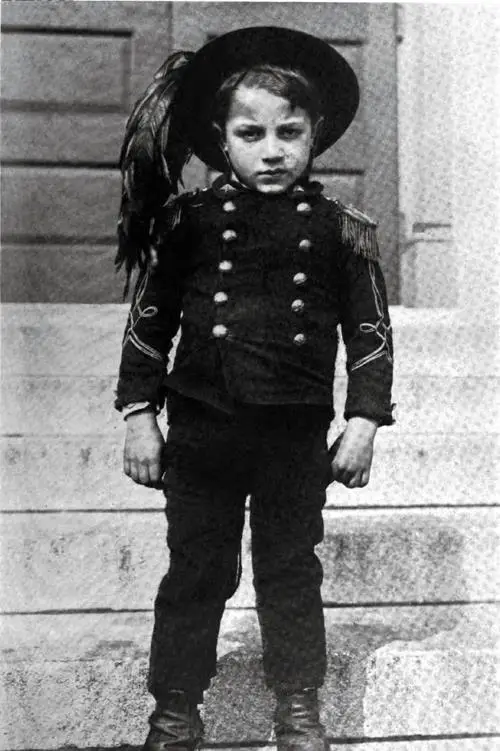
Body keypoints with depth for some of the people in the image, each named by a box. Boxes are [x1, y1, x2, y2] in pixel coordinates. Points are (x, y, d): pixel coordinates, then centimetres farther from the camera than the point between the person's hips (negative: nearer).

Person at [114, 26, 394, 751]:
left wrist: (364, 421, 0)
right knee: (196, 570, 8)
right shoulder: (189, 221, 0)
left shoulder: (340, 230, 0)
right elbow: (149, 320, 5)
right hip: (201, 426, 0)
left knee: (291, 570, 11)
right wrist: (140, 414, 2)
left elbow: (370, 331, 5)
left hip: (297, 432, 0)